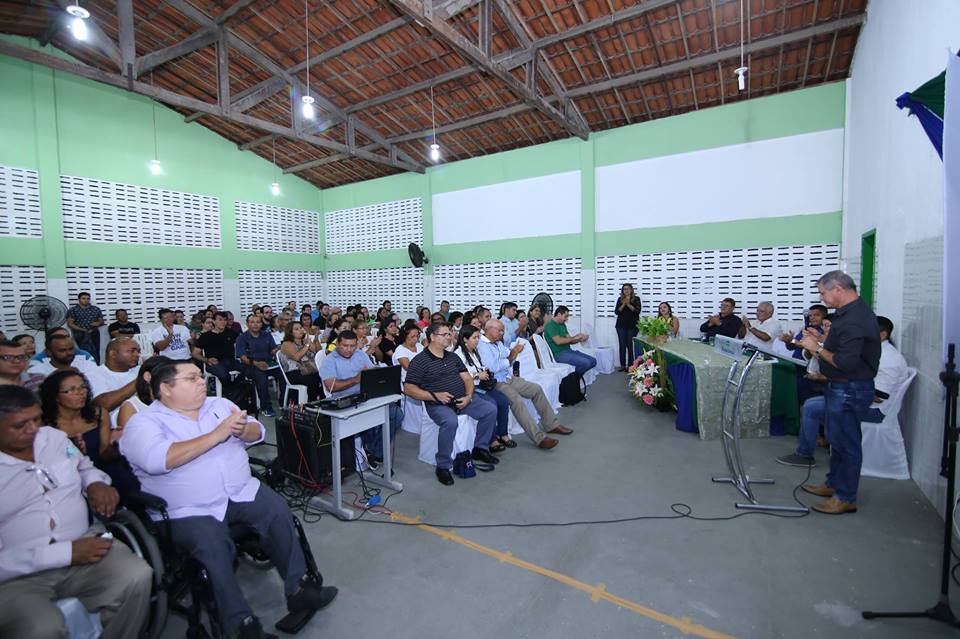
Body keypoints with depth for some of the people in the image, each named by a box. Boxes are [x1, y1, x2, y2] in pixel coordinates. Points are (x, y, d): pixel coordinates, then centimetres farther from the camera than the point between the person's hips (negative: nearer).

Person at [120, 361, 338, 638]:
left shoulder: (219, 404, 12)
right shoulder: (144, 423, -3)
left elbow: (257, 431, 9)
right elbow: (157, 459, -23)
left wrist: (242, 430, -16)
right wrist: (217, 434, -22)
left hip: (242, 492, 4)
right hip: (190, 511, -4)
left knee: (278, 510, -16)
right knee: (212, 546, -28)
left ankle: (298, 588, -2)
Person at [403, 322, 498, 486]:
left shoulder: (453, 357, 16)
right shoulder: (419, 361, -4)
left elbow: (467, 378, 14)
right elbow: (408, 389, -9)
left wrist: (468, 396, -6)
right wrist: (434, 396, -17)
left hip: (462, 402, 6)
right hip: (438, 405, -6)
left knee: (490, 409, -8)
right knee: (450, 421, -37)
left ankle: (480, 448, 12)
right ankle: (443, 466, -17)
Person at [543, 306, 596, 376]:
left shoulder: (562, 325, 17)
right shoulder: (550, 325, -11)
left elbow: (568, 340, 14)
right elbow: (558, 341, -22)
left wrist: (580, 339, -5)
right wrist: (574, 337, -15)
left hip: (568, 350, 9)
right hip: (559, 354, -9)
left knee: (593, 361, 0)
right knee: (585, 363, -25)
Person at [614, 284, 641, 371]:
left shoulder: (636, 299, 3)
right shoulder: (620, 299, 9)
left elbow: (637, 311, -8)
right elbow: (616, 312, 2)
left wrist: (628, 304, -17)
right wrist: (623, 304, -11)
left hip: (632, 325, -2)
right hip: (621, 325, 2)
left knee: (630, 345, -5)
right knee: (622, 345, 1)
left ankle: (630, 365, 0)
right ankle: (622, 365, 7)